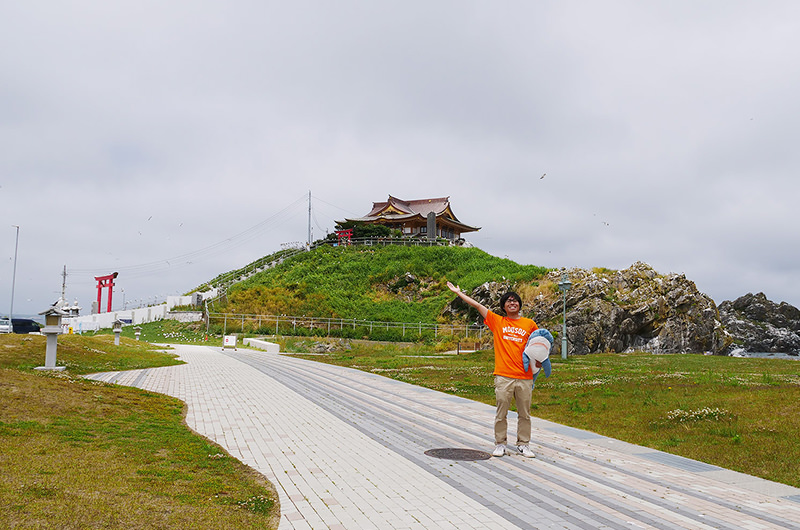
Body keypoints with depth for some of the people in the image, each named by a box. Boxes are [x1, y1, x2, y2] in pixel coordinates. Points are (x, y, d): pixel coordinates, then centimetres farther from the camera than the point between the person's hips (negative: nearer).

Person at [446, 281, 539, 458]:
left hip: (525, 377, 1)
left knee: (524, 414, 7)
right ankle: (500, 444, 14)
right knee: (501, 413, 2)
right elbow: (477, 305, 9)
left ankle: (523, 445, 18)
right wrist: (459, 292, 12)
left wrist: (539, 359, 2)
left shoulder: (529, 324, 9)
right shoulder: (497, 321, 8)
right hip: (503, 376, -1)